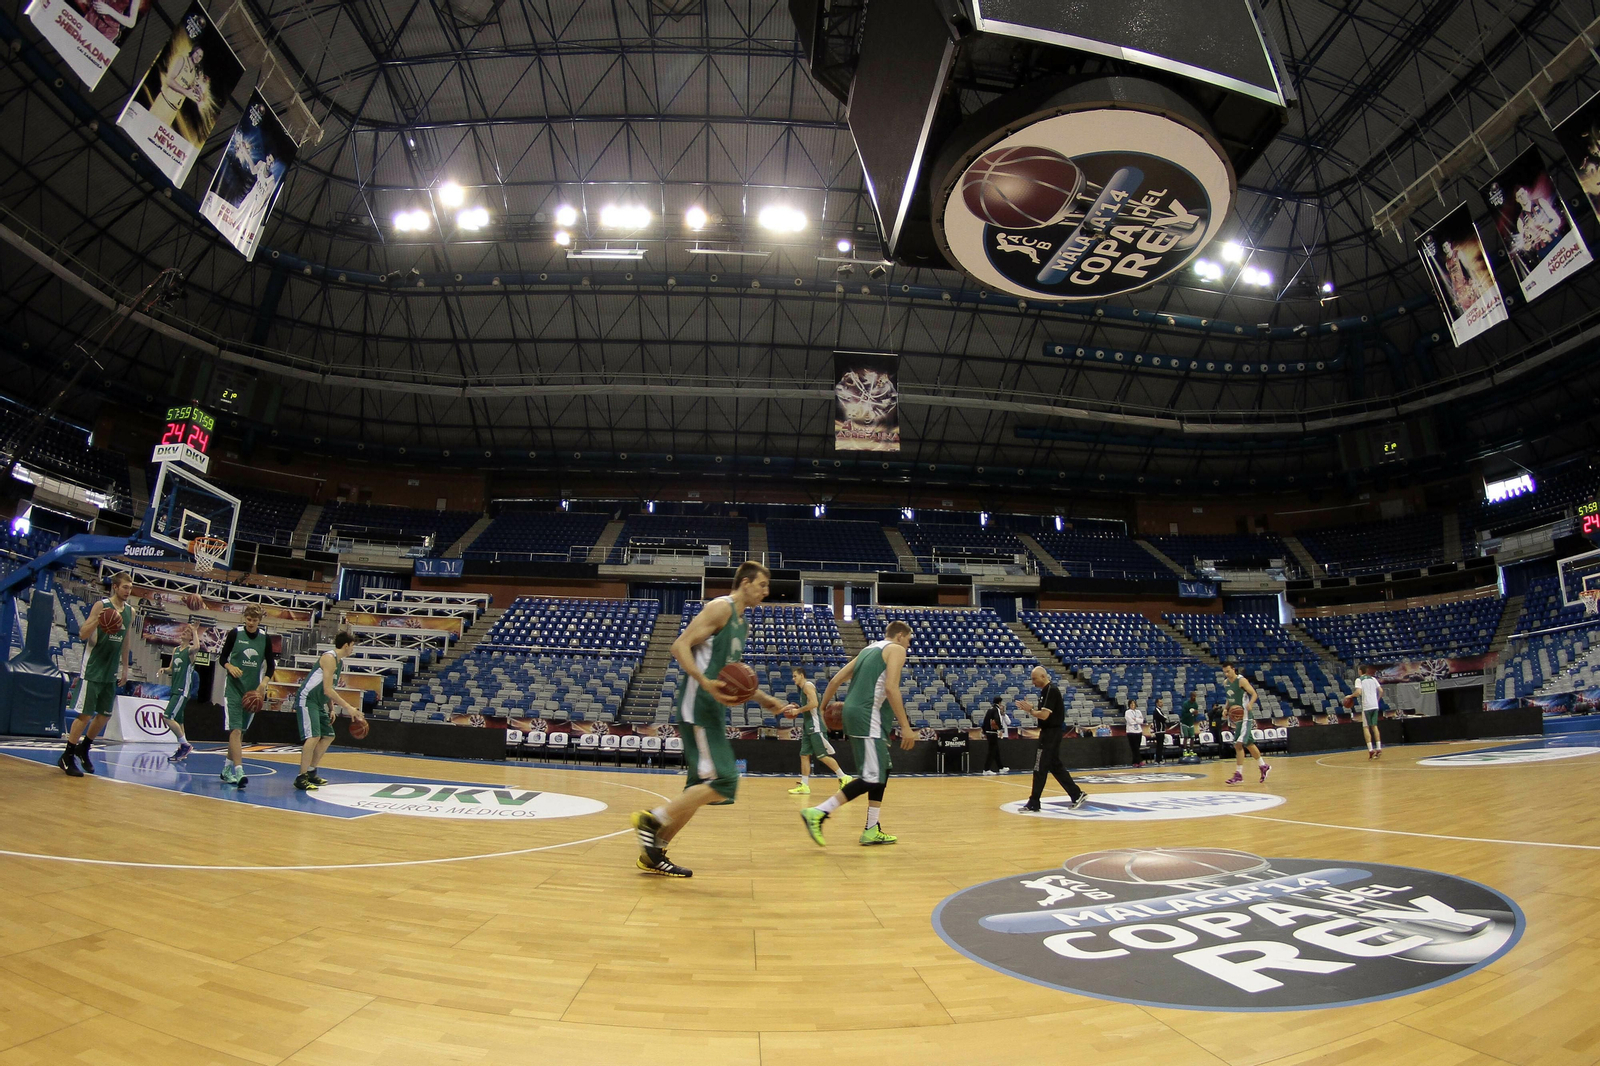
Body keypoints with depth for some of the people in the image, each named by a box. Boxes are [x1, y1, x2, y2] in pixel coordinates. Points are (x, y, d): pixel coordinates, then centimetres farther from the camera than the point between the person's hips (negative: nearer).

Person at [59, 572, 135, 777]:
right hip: (94, 668, -6)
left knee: (105, 714, 10)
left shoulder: (130, 611, 8)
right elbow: (82, 635, -13)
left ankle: (83, 748, 27)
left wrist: (125, 668, 15)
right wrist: (97, 620, -31)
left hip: (112, 671, 6)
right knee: (86, 714, -4)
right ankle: (67, 757, 7)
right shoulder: (101, 605, -9)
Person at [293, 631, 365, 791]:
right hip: (307, 700, -11)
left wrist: (331, 709, 12)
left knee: (328, 736, 14)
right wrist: (349, 708, -23)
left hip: (319, 703, 11)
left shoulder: (340, 661, 12)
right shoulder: (329, 658, -18)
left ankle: (311, 772, 24)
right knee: (313, 736, -18)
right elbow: (327, 690, -23)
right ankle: (301, 778, -12)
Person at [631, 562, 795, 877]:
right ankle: (651, 819, -5)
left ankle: (654, 854, 19)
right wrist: (705, 683, -28)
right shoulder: (721, 607, -8)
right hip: (698, 707, -10)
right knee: (724, 782, -15)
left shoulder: (742, 623, 21)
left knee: (702, 787, 11)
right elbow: (680, 645, -16)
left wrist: (766, 701, 23)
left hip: (713, 710, 10)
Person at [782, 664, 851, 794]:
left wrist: (798, 710, -15)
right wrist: (798, 710, 15)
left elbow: (814, 703, -23)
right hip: (808, 727, 10)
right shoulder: (803, 687, 19)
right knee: (804, 755, 6)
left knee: (822, 756, -7)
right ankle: (804, 786, 7)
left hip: (815, 727, -10)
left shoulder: (807, 685, -10)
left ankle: (844, 778, 2)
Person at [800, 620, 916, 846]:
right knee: (872, 778, -8)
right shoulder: (896, 649, 0)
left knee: (882, 772, 17)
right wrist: (905, 726, -16)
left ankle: (872, 831, 18)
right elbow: (890, 688, -16)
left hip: (855, 714, 9)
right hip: (868, 719, -9)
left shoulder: (869, 649, 23)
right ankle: (817, 813, -11)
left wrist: (823, 707, 30)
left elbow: (836, 680, 19)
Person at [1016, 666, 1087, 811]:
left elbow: (1044, 715, -23)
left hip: (1051, 733, -10)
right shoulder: (1047, 690, 13)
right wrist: (1031, 708, 4)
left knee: (1040, 768, -4)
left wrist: (1030, 710, -10)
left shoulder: (1051, 690, -18)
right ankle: (1078, 795, 19)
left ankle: (1033, 803, 2)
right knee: (1056, 766, 15)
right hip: (1050, 733, 10)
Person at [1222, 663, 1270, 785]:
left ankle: (1239, 774, -10)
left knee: (1238, 744, -14)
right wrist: (1226, 709, 7)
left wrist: (1250, 704, -32)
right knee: (1249, 744, 17)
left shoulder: (1242, 680, -13)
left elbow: (1254, 694, -14)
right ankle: (1264, 767, 34)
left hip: (1245, 716, -8)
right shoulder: (1225, 682, 9)